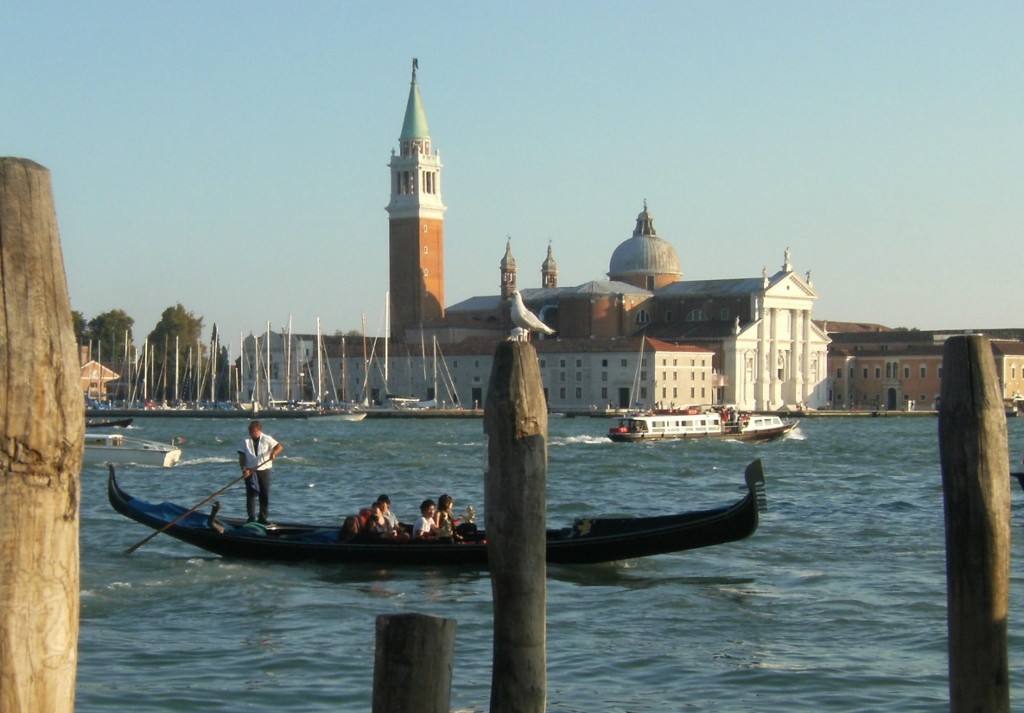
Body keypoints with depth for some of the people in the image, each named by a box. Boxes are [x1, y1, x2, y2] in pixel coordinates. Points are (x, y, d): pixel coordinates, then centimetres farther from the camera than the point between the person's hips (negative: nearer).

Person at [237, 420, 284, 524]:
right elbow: (241, 456, 1)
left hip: (264, 470, 0)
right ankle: (251, 518, 1)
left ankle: (263, 517, 11)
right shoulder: (246, 441, 2)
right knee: (251, 494, -3)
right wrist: (244, 469, -14)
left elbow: (280, 447, -2)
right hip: (250, 471, 0)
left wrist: (274, 453, -23)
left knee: (265, 495, 3)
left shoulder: (267, 439, 0)